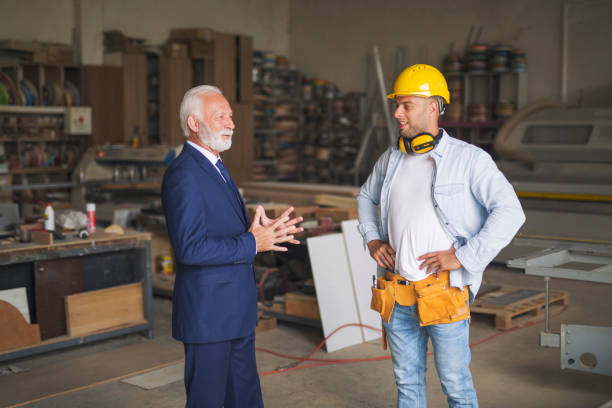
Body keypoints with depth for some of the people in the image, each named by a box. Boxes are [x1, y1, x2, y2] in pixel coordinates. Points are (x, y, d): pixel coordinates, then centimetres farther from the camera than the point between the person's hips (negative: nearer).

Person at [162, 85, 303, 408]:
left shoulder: (215, 168, 13)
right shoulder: (183, 175, -18)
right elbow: (190, 248, -26)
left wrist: (263, 231, 1)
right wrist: (252, 243, -22)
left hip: (236, 309, 9)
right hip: (208, 313, -9)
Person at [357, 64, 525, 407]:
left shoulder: (468, 159, -9)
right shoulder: (392, 159, 8)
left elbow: (510, 212, -17)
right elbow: (367, 197, 27)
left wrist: (463, 256, -18)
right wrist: (372, 239, 11)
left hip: (444, 293, -5)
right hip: (397, 294, 5)